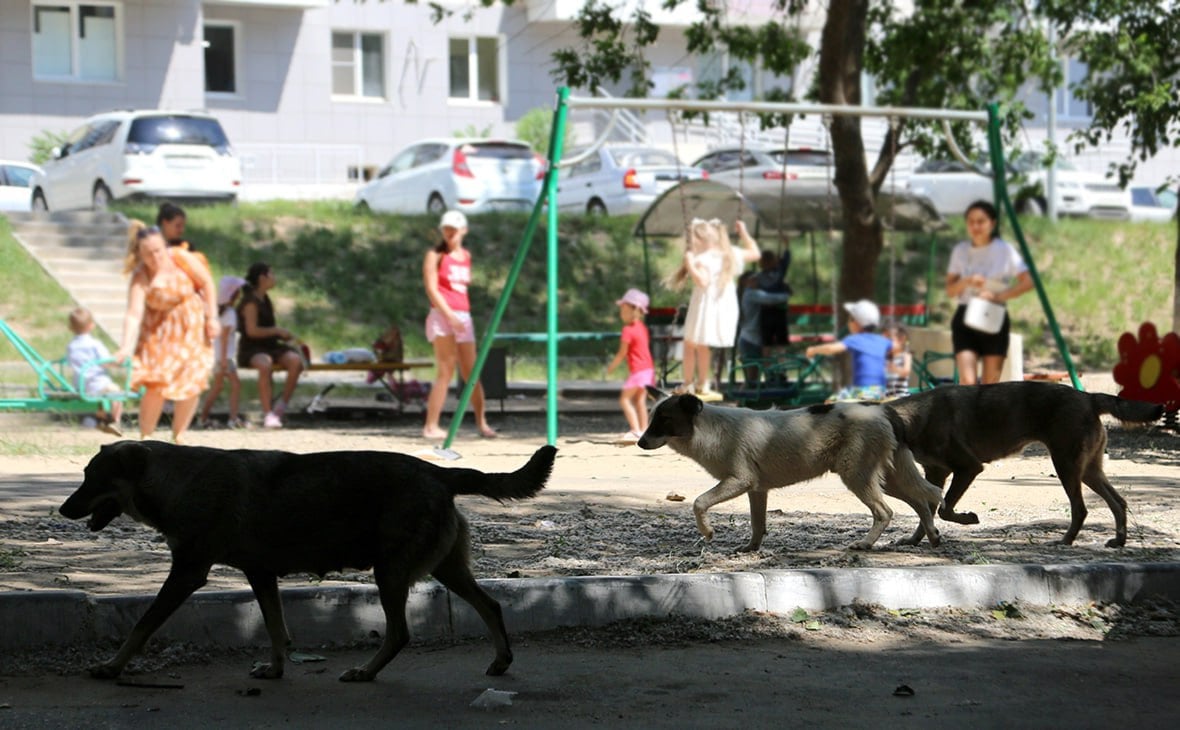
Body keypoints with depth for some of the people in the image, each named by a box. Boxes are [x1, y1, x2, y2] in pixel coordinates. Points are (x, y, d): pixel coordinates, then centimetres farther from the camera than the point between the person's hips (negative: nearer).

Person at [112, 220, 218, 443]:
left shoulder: (180, 258, -19)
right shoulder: (140, 277, -21)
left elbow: (207, 283, -7)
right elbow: (133, 314, -30)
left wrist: (212, 318, -7)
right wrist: (126, 346, -43)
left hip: (191, 326, 1)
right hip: (159, 331, -1)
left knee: (191, 384, -1)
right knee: (156, 385, -11)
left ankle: (178, 437, 14)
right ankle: (145, 439, 1)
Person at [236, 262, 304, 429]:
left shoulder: (265, 299, 17)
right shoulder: (250, 301, -9)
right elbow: (252, 330, -18)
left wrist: (283, 334, 7)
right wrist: (278, 331, -12)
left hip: (271, 346, 7)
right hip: (252, 349, -7)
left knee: (296, 360, -23)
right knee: (265, 365, -41)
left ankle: (282, 404, -14)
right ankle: (268, 414, -37)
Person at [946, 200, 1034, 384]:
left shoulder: (1004, 250, 0)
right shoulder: (960, 251, 6)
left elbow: (1027, 282, -5)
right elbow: (950, 291, 6)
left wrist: (999, 296, -16)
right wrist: (967, 281, -14)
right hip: (965, 320, 1)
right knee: (968, 381, -16)